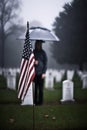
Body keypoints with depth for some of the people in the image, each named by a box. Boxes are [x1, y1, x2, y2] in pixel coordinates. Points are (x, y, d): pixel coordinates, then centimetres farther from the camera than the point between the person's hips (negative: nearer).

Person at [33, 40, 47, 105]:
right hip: (34, 73, 2)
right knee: (35, 88, 0)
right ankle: (35, 101, 6)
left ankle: (40, 101, 5)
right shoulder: (33, 52, 8)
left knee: (40, 88, -1)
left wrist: (44, 73, -6)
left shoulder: (43, 52, 3)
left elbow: (45, 63, 2)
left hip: (41, 73, -2)